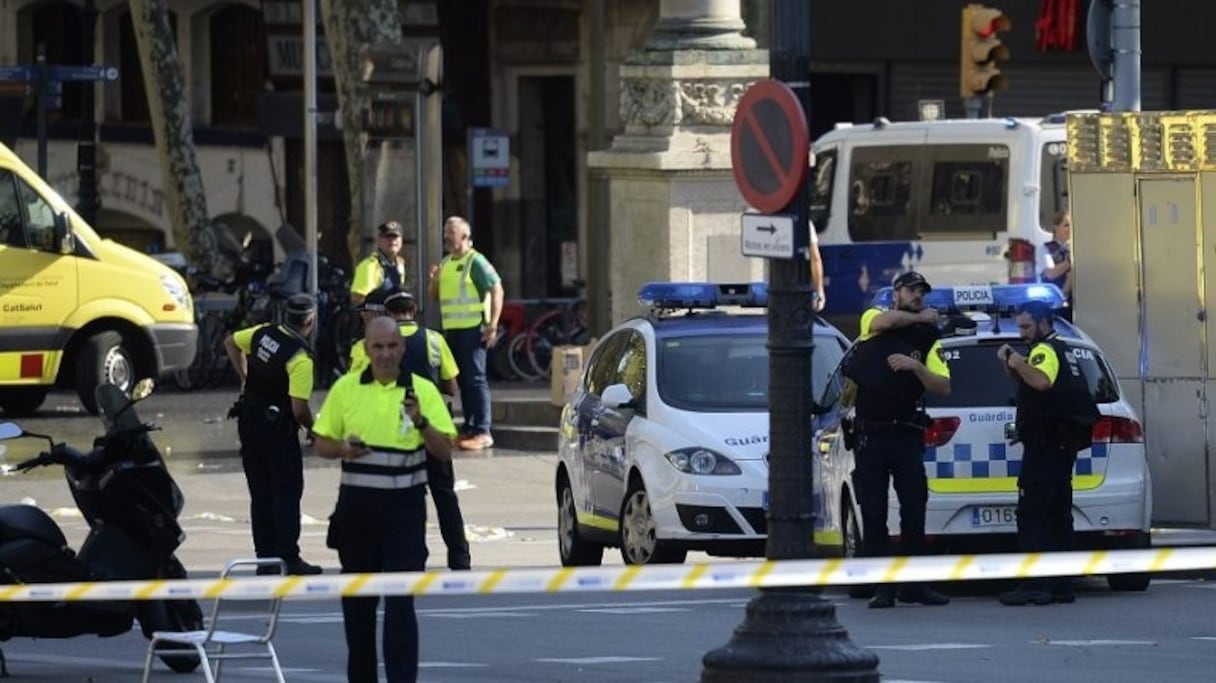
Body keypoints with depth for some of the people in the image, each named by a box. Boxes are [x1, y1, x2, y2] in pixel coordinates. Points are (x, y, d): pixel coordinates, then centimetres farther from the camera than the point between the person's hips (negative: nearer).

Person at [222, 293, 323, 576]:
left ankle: (265, 555, 15)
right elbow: (299, 409, -23)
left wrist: (245, 377, 24)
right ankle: (289, 559, -2)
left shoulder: (263, 333, 0)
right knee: (287, 493, 0)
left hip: (248, 422, 7)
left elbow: (231, 342, 20)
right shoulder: (300, 358, -21)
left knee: (260, 493, 12)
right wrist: (314, 428, -4)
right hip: (277, 428, -7)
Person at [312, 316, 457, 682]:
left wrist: (421, 422, -20)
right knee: (357, 600, 11)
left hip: (404, 505, -3)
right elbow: (322, 444, 10)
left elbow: (444, 451, -3)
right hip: (357, 503, 3)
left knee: (400, 600, -9)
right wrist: (343, 448, -12)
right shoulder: (346, 388, 5)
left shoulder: (423, 391, 0)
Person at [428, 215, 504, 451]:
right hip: (451, 329, 8)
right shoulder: (445, 263, 18)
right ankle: (468, 428, 15)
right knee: (462, 380, 10)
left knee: (475, 379, -11)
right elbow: (435, 296, 24)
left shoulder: (475, 262, -7)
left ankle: (482, 432, -13)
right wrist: (435, 280, 1)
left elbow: (497, 290, -12)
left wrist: (492, 325, -18)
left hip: (472, 328, -8)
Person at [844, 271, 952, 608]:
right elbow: (886, 321, -18)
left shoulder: (928, 340, 9)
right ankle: (882, 588, 1)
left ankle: (914, 584, 8)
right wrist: (921, 318, -2)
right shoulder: (872, 320, 7)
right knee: (873, 515, -2)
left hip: (907, 436, 1)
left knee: (914, 512, -1)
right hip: (870, 435, -1)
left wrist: (915, 366, -15)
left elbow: (943, 387, 1)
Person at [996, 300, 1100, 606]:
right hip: (1063, 443, 10)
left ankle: (1035, 585, -20)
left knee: (1032, 514, -13)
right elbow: (1028, 384, 26)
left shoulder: (1044, 351, -10)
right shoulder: (1060, 351, 22)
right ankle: (1062, 585, 12)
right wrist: (1011, 364, 10)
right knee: (1058, 513, 11)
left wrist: (1018, 364, -17)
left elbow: (1041, 382, -31)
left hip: (1046, 442, -10)